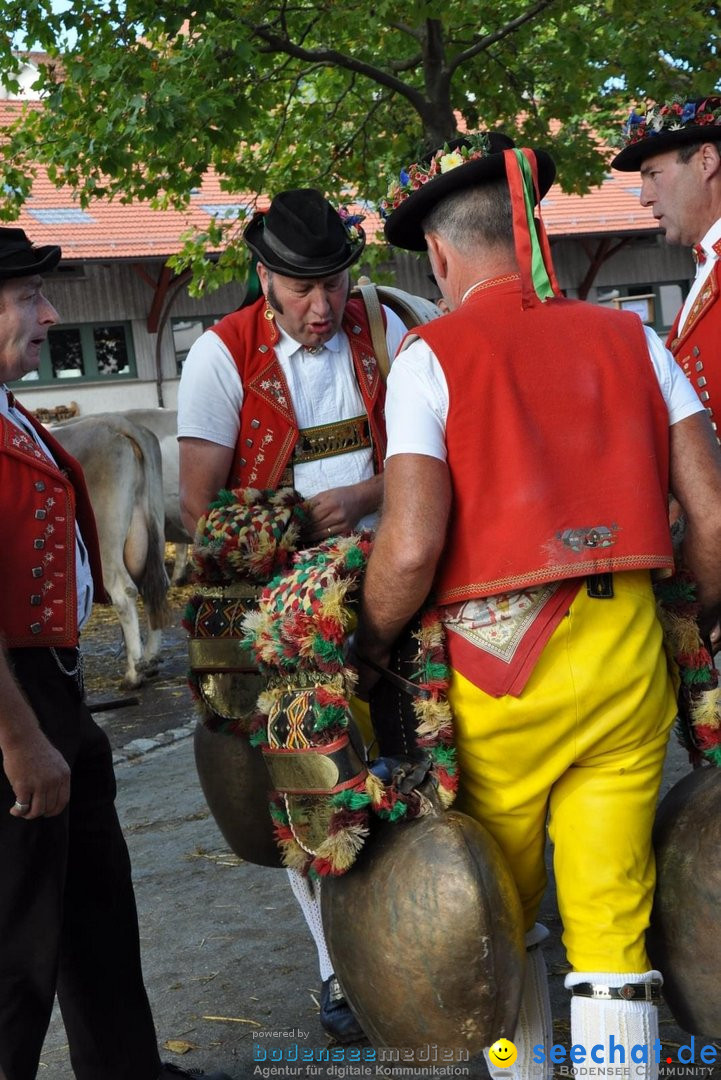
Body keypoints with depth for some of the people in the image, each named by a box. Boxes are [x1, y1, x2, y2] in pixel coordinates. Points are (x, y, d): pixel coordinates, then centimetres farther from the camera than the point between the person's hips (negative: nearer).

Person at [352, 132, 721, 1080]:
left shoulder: (431, 357, -4)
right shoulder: (630, 338, 8)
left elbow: (410, 547, -15)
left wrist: (367, 652, 2)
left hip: (497, 660, -3)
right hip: (627, 656, 3)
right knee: (613, 923, 7)